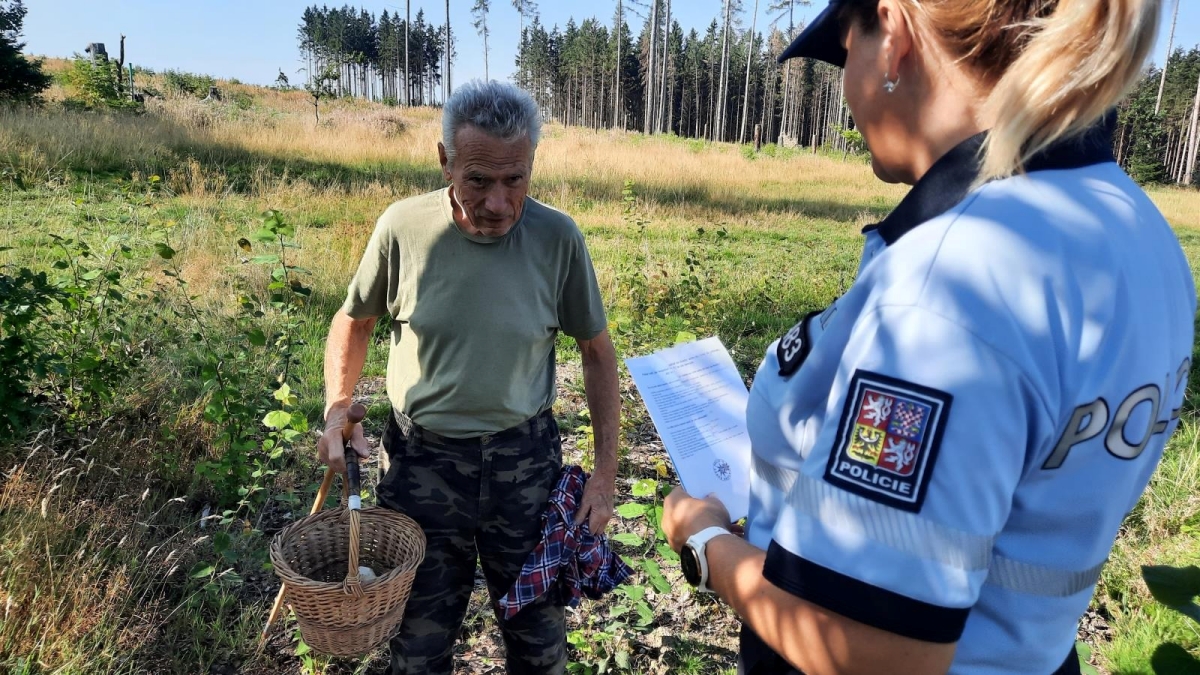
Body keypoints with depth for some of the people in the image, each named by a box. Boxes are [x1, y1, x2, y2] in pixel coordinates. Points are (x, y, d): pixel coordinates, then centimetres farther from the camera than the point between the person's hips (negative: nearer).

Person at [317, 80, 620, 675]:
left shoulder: (557, 238, -12)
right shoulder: (404, 227, -11)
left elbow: (597, 351, -1)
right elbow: (354, 319, 7)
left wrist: (606, 470, -3)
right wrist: (337, 408, -7)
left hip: (525, 459, 0)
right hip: (422, 460, 0)